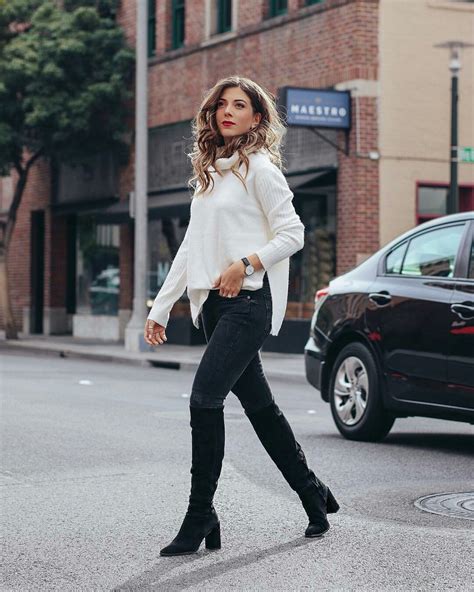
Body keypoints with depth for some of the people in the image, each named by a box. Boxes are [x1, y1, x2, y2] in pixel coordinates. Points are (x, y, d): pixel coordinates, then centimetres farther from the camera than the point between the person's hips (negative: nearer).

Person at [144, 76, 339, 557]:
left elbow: (292, 233, -7)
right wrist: (160, 308, 16)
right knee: (258, 404, 11)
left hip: (249, 300, -8)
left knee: (204, 399, -15)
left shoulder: (259, 167, -3)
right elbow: (191, 247, 20)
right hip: (213, 303, 8)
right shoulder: (209, 172, 19)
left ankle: (200, 517, -10)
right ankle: (313, 494, 23)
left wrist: (246, 263, -21)